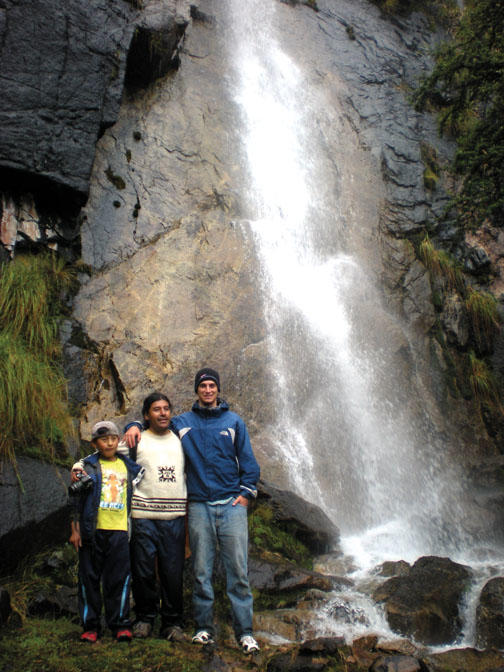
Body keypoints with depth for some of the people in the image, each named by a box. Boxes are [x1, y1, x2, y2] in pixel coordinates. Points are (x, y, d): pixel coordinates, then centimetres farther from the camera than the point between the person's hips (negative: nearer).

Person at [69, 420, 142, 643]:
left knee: (119, 578, 1)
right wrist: (75, 529, 0)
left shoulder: (129, 466, 11)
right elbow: (76, 499, 3)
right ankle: (90, 625, 17)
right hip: (92, 530, -1)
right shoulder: (87, 466, 4)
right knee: (89, 578, 5)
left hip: (119, 530, 1)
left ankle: (120, 624, 12)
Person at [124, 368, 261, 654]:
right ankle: (204, 627, 17)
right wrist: (135, 426, 1)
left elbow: (248, 461, 8)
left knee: (238, 571, -2)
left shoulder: (234, 421, 9)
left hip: (231, 505, -1)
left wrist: (245, 494, -1)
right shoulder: (182, 423, 10)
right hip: (199, 507, 1)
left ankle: (245, 631, 6)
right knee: (201, 572, 5)